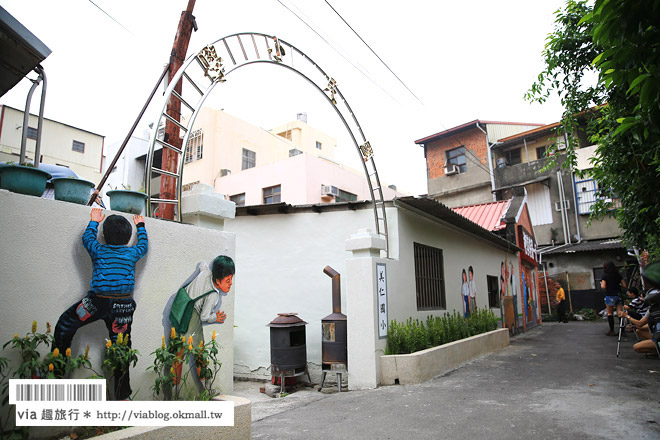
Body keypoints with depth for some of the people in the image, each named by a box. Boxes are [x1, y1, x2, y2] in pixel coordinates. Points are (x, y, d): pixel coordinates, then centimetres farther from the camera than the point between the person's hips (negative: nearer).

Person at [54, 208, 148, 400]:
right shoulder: (133, 253, 5)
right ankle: (122, 395, 14)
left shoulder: (98, 250, 4)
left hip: (97, 302, -1)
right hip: (124, 305, 1)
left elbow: (87, 236, 25)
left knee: (65, 324, 25)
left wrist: (94, 222, 40)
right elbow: (144, 245, 27)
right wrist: (140, 225, 41)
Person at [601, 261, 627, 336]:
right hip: (619, 295, 4)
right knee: (620, 313, 4)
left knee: (610, 314, 4)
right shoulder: (618, 275, 8)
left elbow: (603, 287, -12)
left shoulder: (605, 276, -5)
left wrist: (601, 284, 9)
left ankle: (612, 331, 5)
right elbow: (624, 286, 7)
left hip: (610, 296, -4)